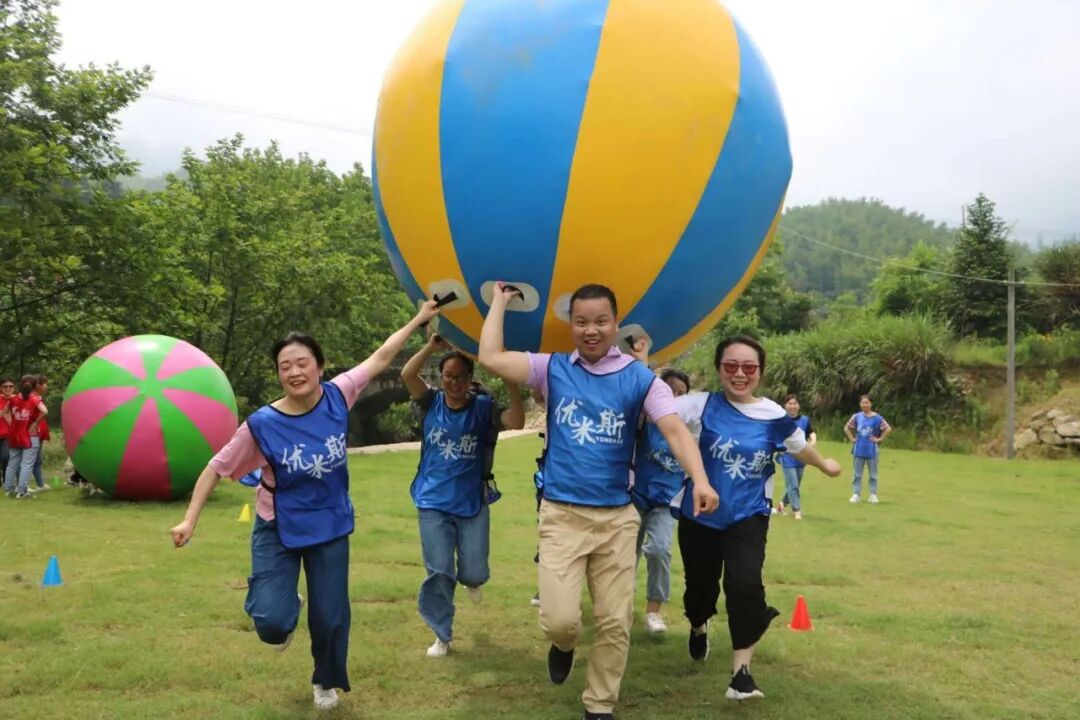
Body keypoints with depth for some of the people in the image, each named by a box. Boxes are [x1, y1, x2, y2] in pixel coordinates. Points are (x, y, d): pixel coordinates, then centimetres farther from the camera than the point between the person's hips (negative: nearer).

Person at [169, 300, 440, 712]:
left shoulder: (337, 397, -16)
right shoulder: (263, 424, -21)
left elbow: (381, 358, -5)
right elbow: (217, 467, -11)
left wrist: (419, 319, -1)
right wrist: (190, 519, -14)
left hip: (330, 527, 2)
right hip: (278, 531, -2)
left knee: (330, 617, 9)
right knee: (271, 622, -12)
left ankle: (326, 682, 41)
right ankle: (288, 609, 29)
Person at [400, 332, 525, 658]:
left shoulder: (483, 407, -6)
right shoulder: (431, 404, -2)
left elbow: (517, 422, -24)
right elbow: (407, 374, -19)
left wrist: (511, 382, -34)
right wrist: (432, 346, -28)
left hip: (473, 502, 0)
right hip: (433, 502, 1)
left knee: (474, 572, 4)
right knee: (439, 573, 3)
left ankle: (471, 580, 44)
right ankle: (442, 635, 20)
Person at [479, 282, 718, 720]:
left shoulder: (640, 378, -3)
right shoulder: (552, 369, 1)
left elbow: (674, 430, -15)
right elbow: (490, 357, -7)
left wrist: (699, 480, -31)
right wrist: (501, 300, 2)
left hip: (617, 517, 1)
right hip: (562, 515, -1)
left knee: (615, 623, 8)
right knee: (559, 619, -10)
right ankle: (563, 645, 29)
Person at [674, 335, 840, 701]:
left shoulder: (774, 416, -4)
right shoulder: (701, 405, -12)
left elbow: (800, 447, 17)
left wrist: (826, 466, 33)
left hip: (748, 517, 1)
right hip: (700, 515, 0)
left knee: (745, 585, -17)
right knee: (701, 585, 14)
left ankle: (741, 670, 0)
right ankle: (699, 627, 52)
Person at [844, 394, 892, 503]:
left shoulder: (877, 418, -8)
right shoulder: (856, 417, 0)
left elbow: (888, 429, -9)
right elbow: (846, 428, 11)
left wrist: (879, 439, -10)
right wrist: (852, 439, 3)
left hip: (872, 450, -2)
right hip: (859, 450, 2)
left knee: (873, 474, 7)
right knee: (857, 474, 8)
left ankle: (873, 495, 14)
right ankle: (855, 494, 13)